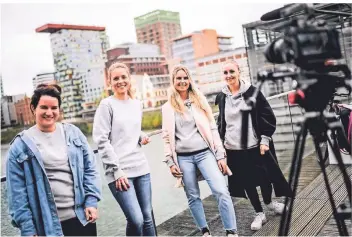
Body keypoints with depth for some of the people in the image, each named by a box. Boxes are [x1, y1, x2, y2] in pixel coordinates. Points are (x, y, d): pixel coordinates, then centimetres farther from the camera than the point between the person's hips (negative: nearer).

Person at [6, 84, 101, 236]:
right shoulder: (21, 145, -4)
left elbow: (90, 169, 5)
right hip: (48, 224, -2)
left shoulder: (73, 133, 4)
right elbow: (17, 191, -5)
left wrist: (91, 201, -4)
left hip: (82, 217, 2)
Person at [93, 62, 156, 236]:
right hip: (119, 171, -5)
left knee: (148, 217, 9)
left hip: (141, 168, 6)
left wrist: (142, 137, 2)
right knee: (136, 220, -9)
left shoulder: (137, 104, 13)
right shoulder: (107, 105, -4)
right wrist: (117, 170, -13)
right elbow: (101, 140, -9)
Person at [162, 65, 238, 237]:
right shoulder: (168, 107, 4)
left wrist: (220, 155, -1)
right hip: (183, 157, 1)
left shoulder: (200, 100, 6)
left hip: (204, 153, 0)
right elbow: (167, 137, 6)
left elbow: (212, 129, 4)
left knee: (221, 191, -11)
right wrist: (170, 162, 0)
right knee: (193, 197, 9)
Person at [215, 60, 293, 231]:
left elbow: (267, 116, -6)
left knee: (264, 177, 10)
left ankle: (269, 202, 40)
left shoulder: (252, 91, -7)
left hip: (255, 145, -3)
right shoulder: (221, 97, 4)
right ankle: (259, 213, 25)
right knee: (247, 181, 9)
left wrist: (265, 139, -11)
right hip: (234, 149, 3)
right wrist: (221, 143, 10)